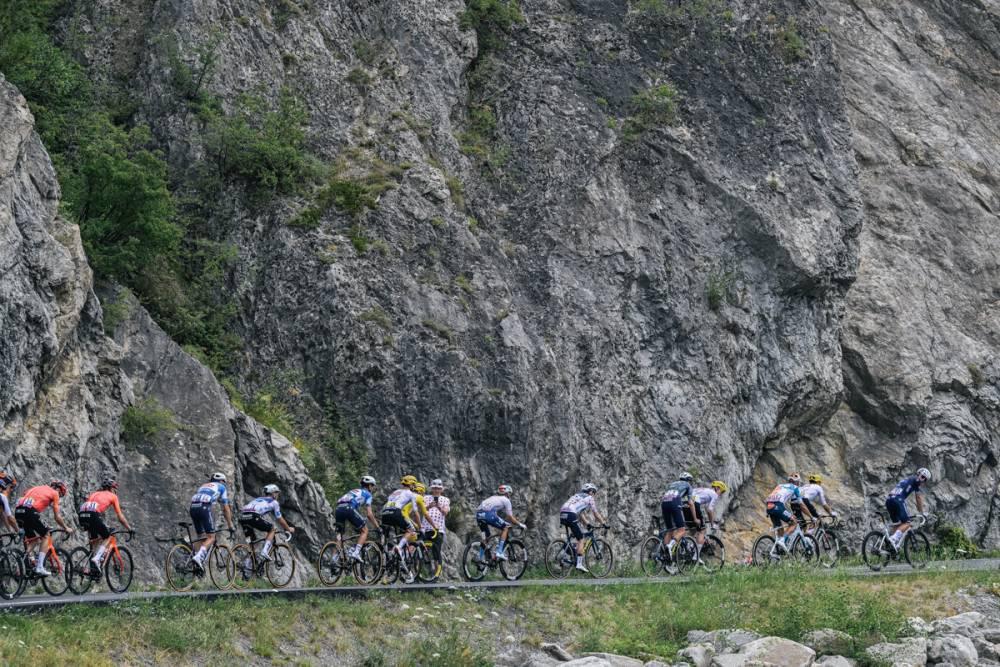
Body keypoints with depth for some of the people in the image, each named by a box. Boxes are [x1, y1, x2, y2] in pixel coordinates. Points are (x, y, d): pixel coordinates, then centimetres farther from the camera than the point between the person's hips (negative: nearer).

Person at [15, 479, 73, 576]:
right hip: (30, 512, -6)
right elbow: (57, 517, 14)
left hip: (18, 511, 6)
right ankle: (40, 567, -1)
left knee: (33, 539, 23)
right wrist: (66, 528, 28)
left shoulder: (36, 488, 33)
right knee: (46, 536, 9)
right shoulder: (54, 493, 15)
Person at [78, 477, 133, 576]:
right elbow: (120, 517, 22)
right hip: (94, 515, -5)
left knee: (95, 538, 23)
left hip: (81, 515, 5)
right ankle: (96, 559, -9)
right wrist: (129, 529, 32)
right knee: (107, 537, 13)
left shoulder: (94, 494, 36)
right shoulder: (112, 496, 22)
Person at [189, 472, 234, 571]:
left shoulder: (204, 486, 36)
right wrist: (230, 526, 24)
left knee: (201, 537, 14)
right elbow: (226, 508, 19)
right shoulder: (221, 487, 21)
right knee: (211, 537, -3)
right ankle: (198, 557, -26)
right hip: (204, 508, -6)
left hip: (193, 508, 6)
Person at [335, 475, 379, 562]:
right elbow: (369, 514, 13)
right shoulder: (367, 494, 20)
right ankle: (356, 552, -8)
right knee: (364, 531, 10)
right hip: (349, 509, -6)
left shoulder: (353, 491, 39)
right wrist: (377, 526, 20)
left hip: (338, 509, 6)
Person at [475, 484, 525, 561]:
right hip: (488, 514, -7)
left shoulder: (493, 498, 36)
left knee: (486, 537, 23)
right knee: (506, 527, 10)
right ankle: (499, 552, 0)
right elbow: (510, 517, 13)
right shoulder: (506, 500, 15)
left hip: (478, 514, 7)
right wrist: (520, 525, 26)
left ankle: (480, 558, 16)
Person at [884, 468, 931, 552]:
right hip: (897, 500, -8)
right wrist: (922, 513, 15)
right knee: (906, 523, -7)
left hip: (888, 500, 8)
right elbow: (918, 497, 8)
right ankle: (893, 538, -27)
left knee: (898, 525, 12)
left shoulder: (907, 480, 33)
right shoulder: (916, 480, 10)